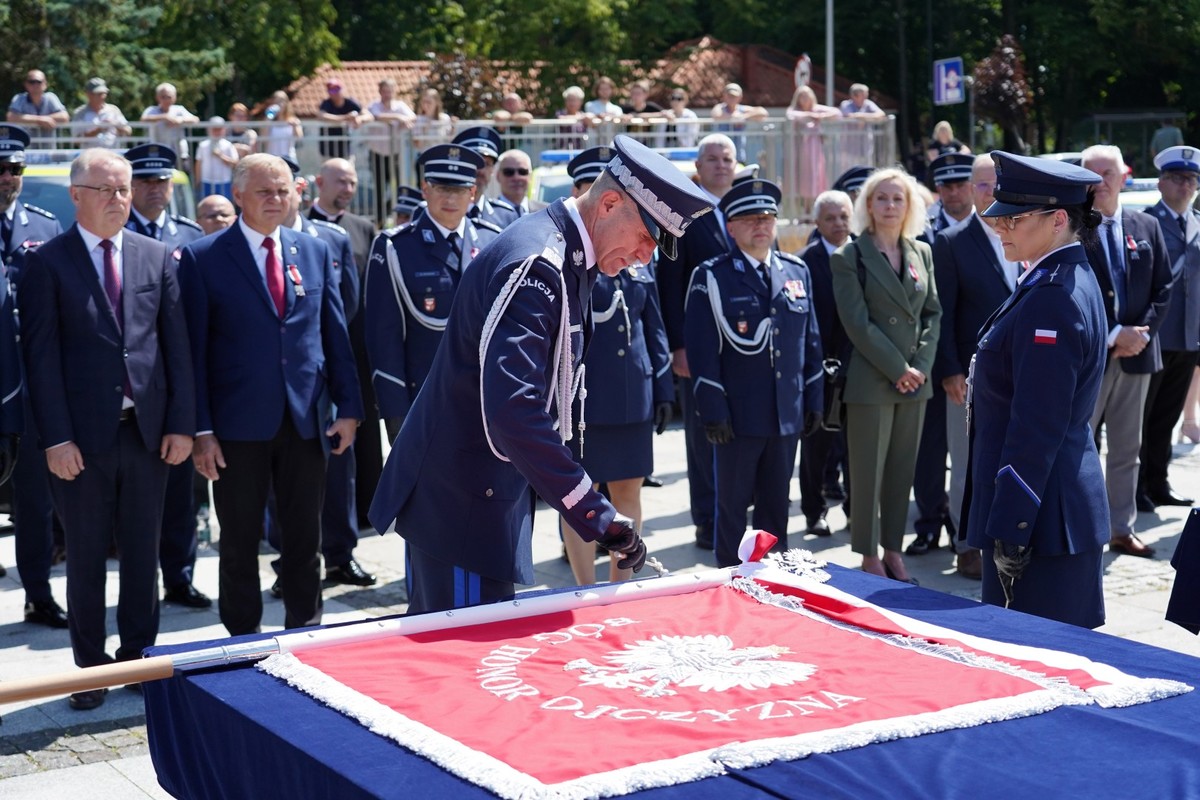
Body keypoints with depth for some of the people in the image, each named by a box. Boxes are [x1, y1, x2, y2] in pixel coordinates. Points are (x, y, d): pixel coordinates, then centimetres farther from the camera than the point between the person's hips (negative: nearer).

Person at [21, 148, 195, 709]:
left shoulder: (157, 257, 7)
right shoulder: (47, 263, -2)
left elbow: (176, 344, 6)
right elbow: (42, 356, -6)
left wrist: (181, 423, 0)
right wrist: (55, 437, -12)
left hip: (147, 429, 3)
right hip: (82, 433, -3)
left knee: (142, 552, 12)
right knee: (86, 558, 7)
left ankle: (139, 656, 24)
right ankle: (91, 668, 18)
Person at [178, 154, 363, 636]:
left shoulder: (316, 252, 8)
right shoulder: (204, 258, -3)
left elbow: (335, 337, 10)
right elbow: (195, 351, -5)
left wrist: (348, 408, 4)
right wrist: (200, 429, -10)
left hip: (306, 421, 3)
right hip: (239, 425, -3)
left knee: (305, 540, 10)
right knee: (240, 543, 8)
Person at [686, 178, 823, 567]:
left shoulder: (797, 272, 10)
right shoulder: (711, 277, -5)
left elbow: (811, 340, 13)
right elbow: (702, 349, -9)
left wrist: (814, 400, 10)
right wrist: (713, 411, -14)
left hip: (787, 415, 4)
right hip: (738, 415, -4)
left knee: (776, 506, 13)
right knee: (732, 506, 6)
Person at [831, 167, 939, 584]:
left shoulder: (921, 253, 11)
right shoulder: (849, 257, -5)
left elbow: (933, 314, 10)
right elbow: (857, 323, -11)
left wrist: (920, 365, -4)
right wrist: (897, 368, -13)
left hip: (915, 380, 5)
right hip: (870, 380, -5)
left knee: (902, 470, 10)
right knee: (868, 471, 1)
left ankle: (893, 549, 19)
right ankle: (870, 556, 10)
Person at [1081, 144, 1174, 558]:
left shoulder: (1147, 227, 8)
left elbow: (1163, 287, 9)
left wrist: (1143, 332, -6)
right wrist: (1114, 335, -15)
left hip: (1136, 352, 5)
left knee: (1126, 448, 12)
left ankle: (1122, 530, 21)